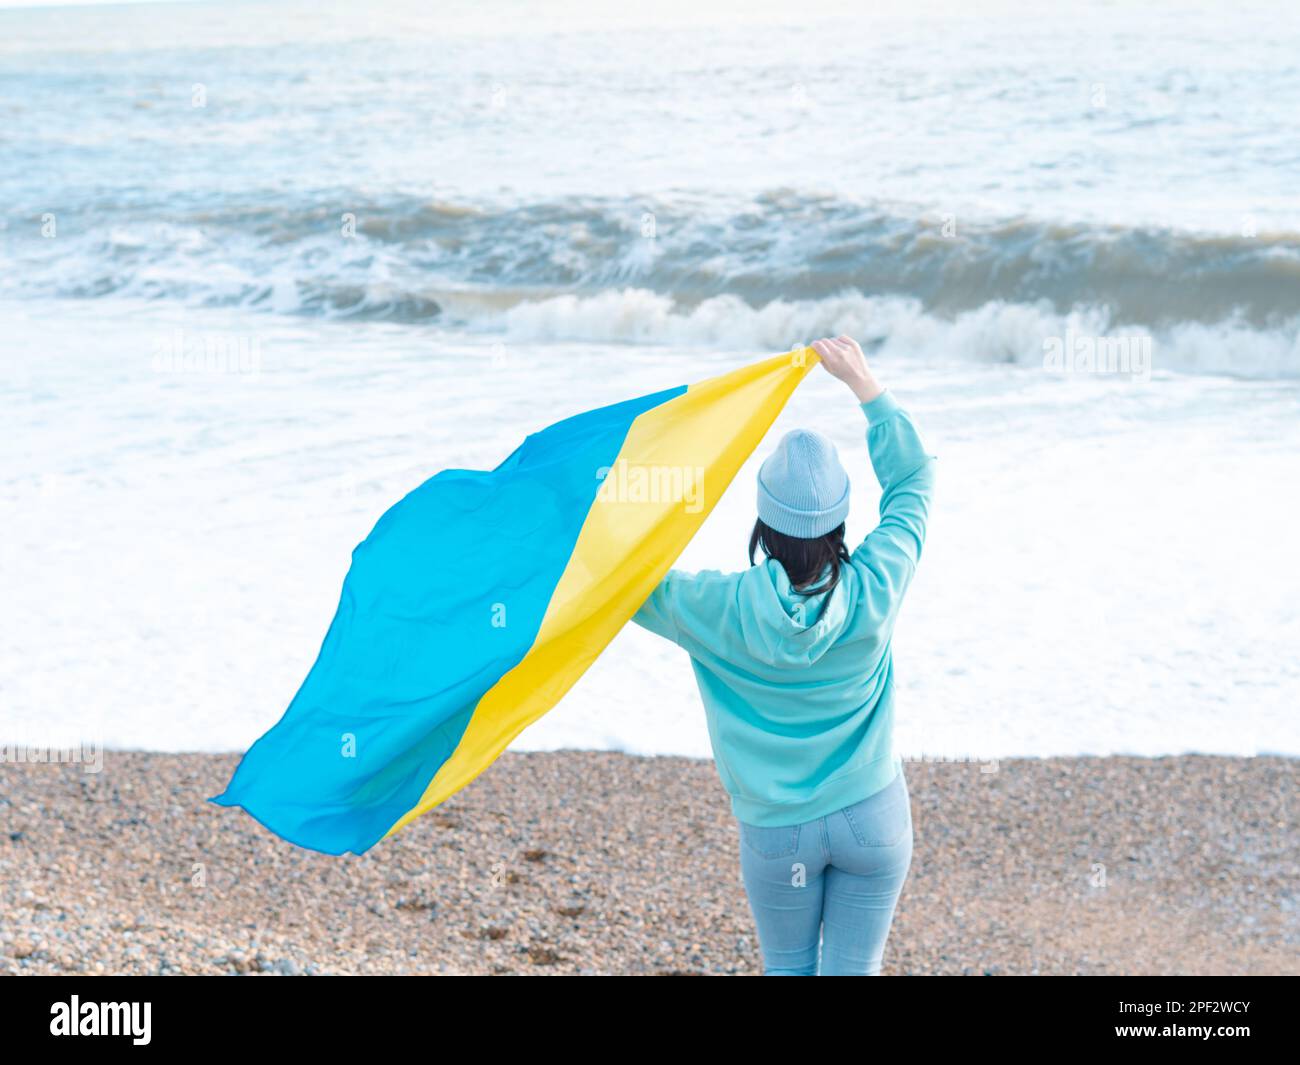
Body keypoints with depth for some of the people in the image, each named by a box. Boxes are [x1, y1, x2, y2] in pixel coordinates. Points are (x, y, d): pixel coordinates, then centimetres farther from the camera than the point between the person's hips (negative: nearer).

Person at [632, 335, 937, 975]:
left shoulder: (724, 609, -21)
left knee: (788, 969, 19)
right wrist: (863, 381, 3)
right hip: (872, 817, 1)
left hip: (776, 831, -1)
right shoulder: (873, 591, -17)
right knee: (852, 970, 9)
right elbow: (912, 478, -2)